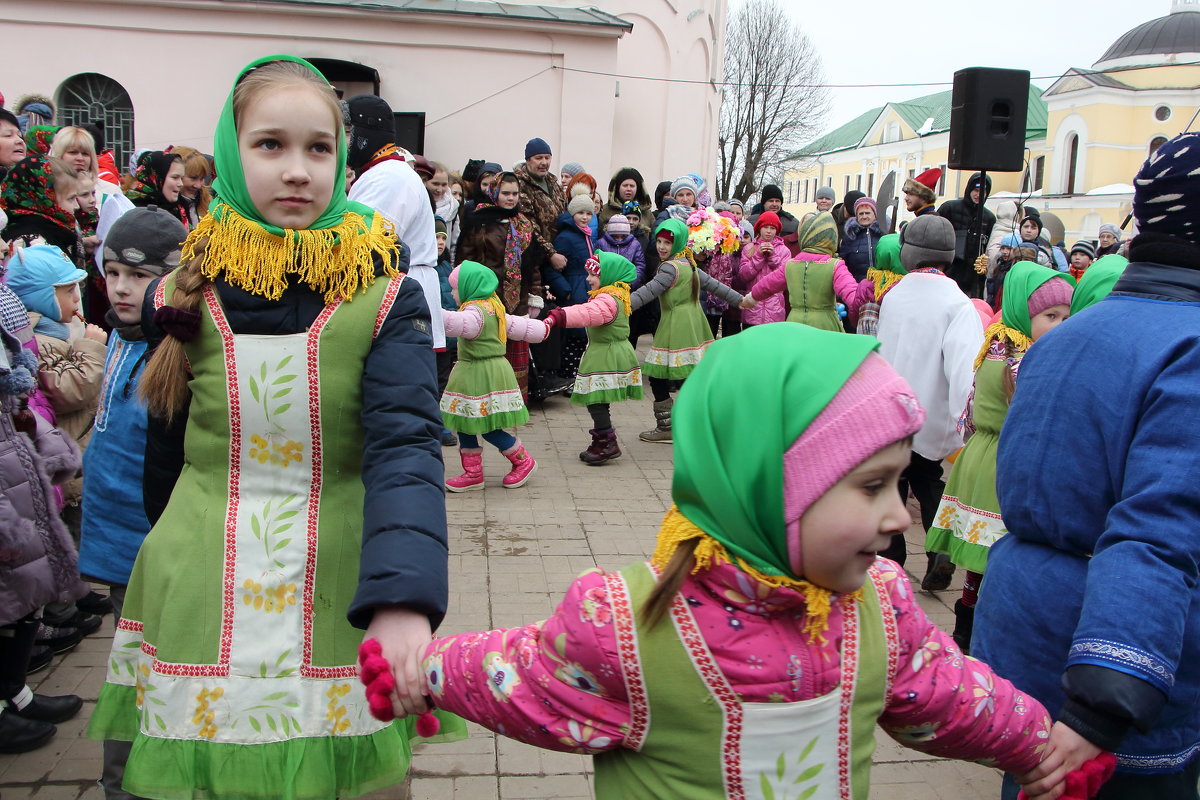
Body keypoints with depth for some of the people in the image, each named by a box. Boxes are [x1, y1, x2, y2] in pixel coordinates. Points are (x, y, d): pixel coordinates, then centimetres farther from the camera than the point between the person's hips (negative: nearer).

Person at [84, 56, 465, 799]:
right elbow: (166, 453, 12)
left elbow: (406, 447, -20)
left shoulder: (384, 296, -8)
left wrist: (402, 599, -34)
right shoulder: (184, 295, 1)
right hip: (199, 601, 2)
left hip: (340, 594, -2)